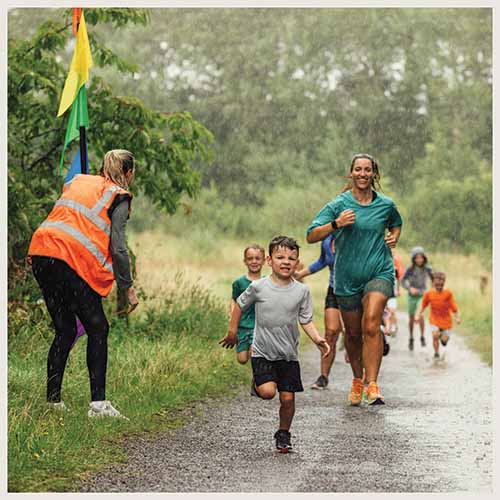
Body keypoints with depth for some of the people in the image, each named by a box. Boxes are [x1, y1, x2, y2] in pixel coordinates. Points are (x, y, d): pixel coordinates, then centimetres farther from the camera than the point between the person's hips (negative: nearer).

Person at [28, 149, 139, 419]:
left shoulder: (77, 182, 25)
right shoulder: (118, 197, 5)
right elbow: (117, 247, -4)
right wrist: (128, 287, 1)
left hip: (40, 254, 7)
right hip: (72, 260, -7)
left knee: (65, 330, 16)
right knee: (98, 329, 3)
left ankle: (53, 399, 15)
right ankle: (98, 403, -4)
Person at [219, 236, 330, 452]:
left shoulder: (301, 291, -2)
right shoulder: (258, 287, -7)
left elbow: (306, 321, 2)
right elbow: (240, 305, 9)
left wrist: (318, 339, -14)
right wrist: (232, 331, 11)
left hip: (289, 355, 2)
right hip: (263, 353, -2)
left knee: (288, 397, 1)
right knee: (267, 391, -20)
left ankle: (283, 433, 24)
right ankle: (257, 383, 16)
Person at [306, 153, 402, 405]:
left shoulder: (386, 204, 4)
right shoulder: (338, 205, -4)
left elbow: (396, 224, 28)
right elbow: (311, 236, -11)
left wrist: (393, 238, 6)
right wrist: (336, 224, -25)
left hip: (379, 273, 0)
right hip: (347, 278, 1)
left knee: (371, 325, -21)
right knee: (353, 333, 10)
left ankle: (372, 384, -22)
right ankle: (357, 379, 34)